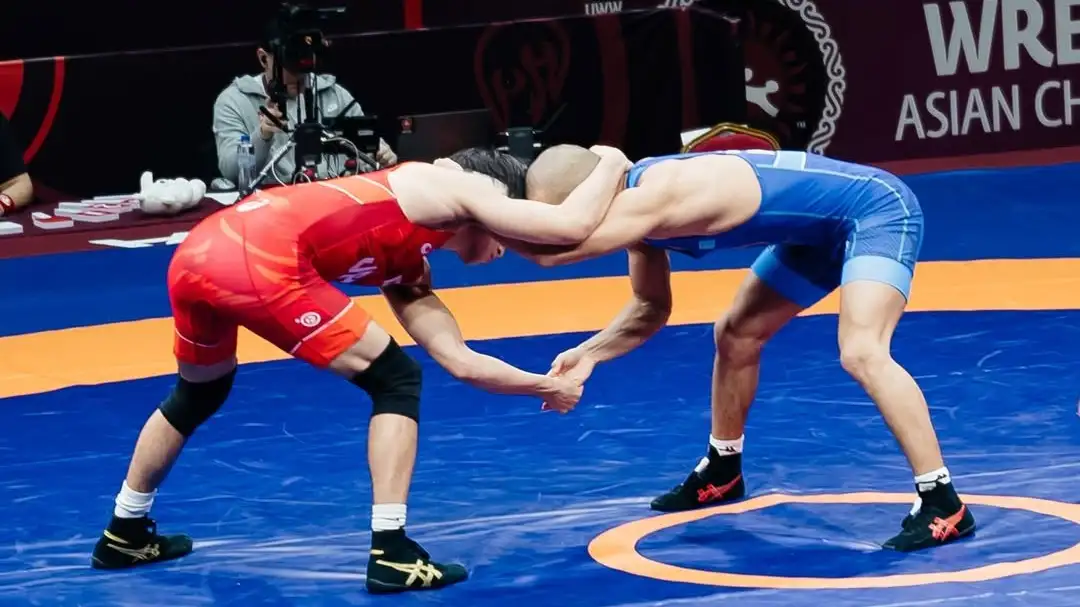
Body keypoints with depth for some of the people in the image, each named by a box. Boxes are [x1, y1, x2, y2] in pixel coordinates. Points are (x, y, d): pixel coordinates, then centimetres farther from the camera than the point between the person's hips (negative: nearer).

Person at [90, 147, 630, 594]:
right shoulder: (453, 186, 10)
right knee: (395, 381, 6)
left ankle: (125, 534, 50)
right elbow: (571, 225, 4)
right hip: (260, 261, -9)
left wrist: (545, 385, 33)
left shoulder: (404, 270, 32)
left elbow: (461, 362, 33)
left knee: (199, 395, 35)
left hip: (200, 252, 9)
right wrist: (611, 166, 22)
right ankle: (391, 553, 4)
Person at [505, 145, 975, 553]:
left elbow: (551, 248, -41)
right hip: (821, 229, 10)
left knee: (860, 354, -26)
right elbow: (650, 310, 12)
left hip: (877, 210, -10)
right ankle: (721, 473, 37)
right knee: (736, 335, 18)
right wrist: (590, 352, -3)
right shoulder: (636, 205, -3)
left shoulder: (659, 195, -33)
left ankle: (942, 504, -21)